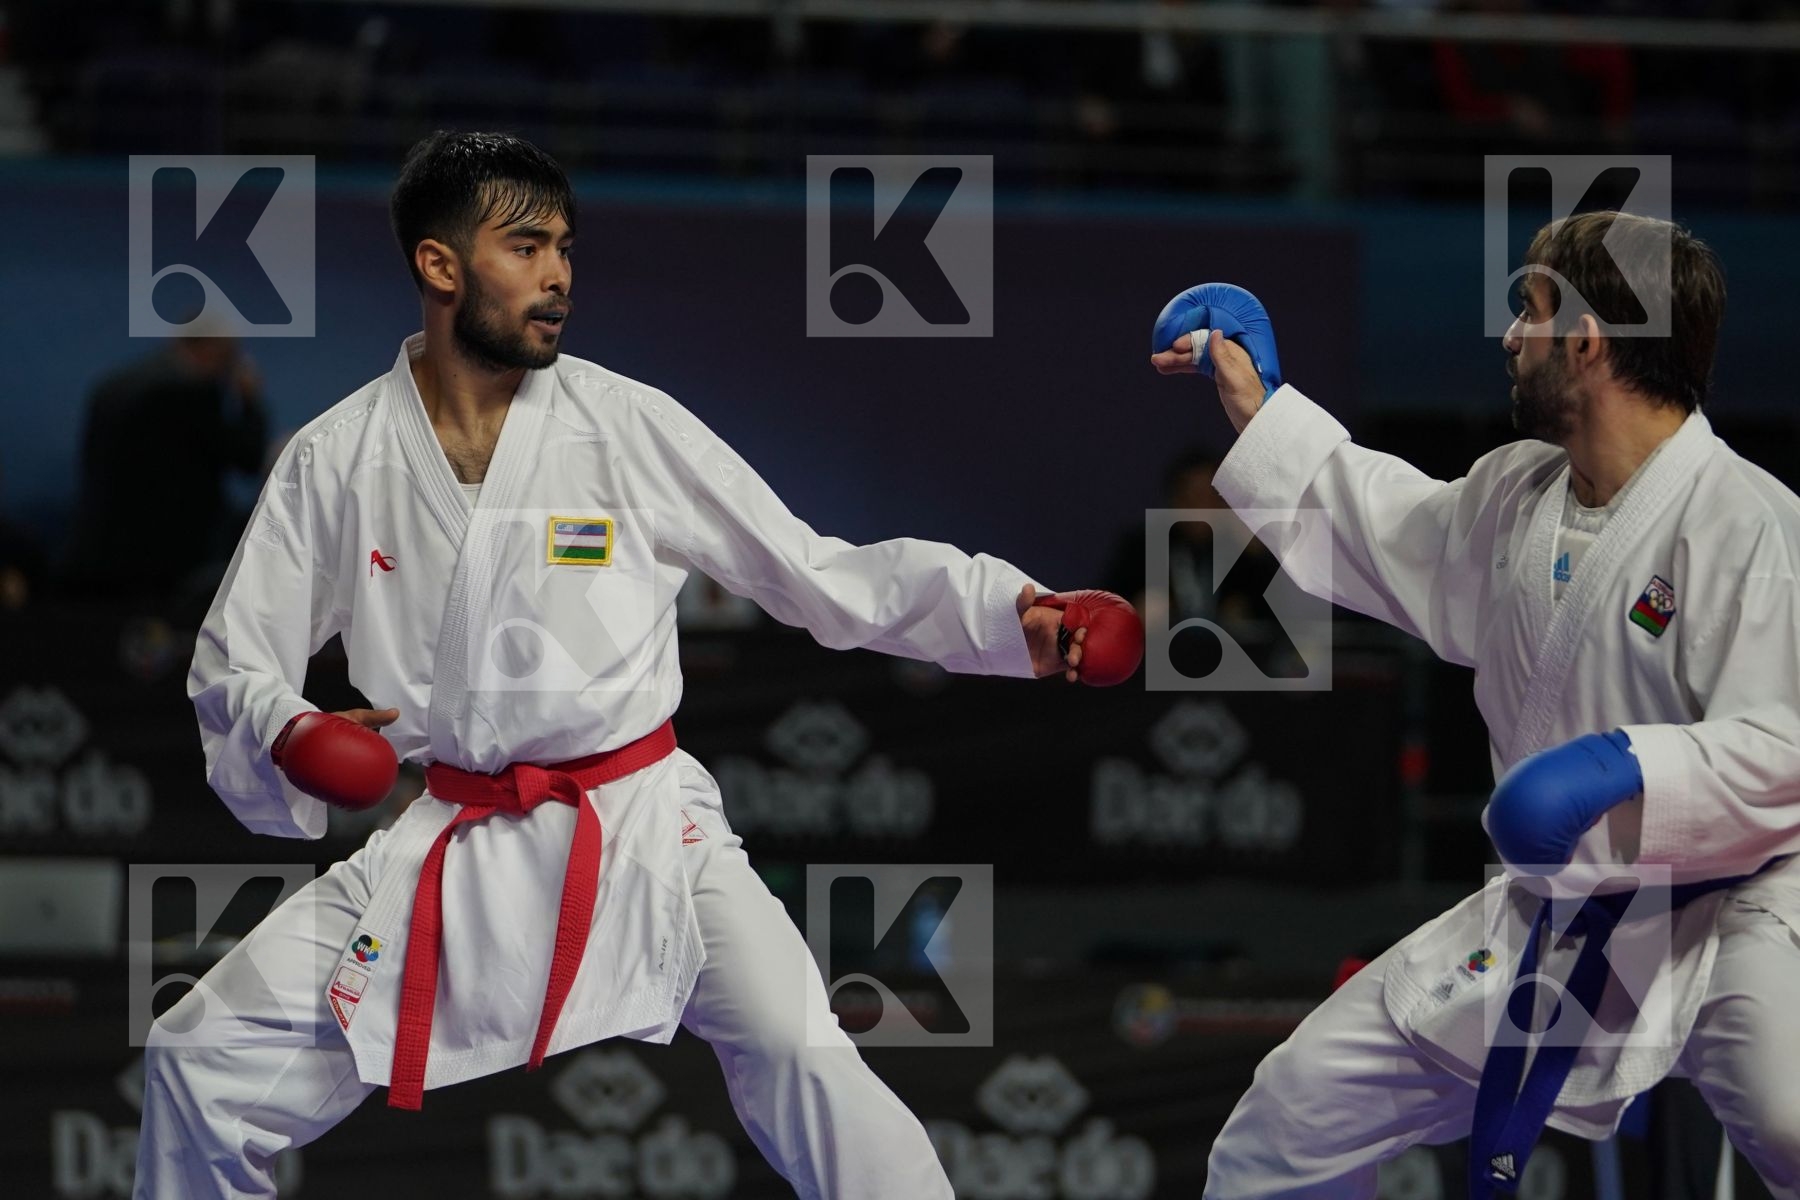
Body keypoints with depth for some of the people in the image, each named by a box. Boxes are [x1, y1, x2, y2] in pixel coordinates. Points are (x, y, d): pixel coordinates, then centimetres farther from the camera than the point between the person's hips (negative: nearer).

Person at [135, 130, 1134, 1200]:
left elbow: (820, 576, 0)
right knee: (204, 1058, -3)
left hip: (642, 830, -2)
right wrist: (282, 731, -15)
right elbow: (233, 659, 8)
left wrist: (1012, 616, -11)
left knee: (803, 1060, -26)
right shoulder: (338, 461, 1)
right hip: (453, 848, 2)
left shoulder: (628, 426, -2)